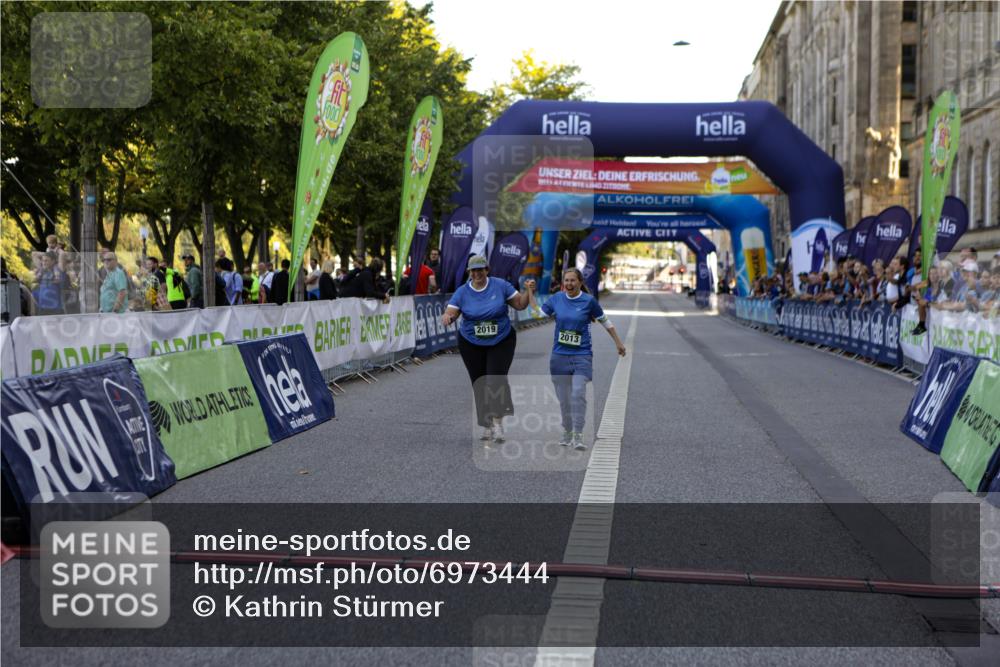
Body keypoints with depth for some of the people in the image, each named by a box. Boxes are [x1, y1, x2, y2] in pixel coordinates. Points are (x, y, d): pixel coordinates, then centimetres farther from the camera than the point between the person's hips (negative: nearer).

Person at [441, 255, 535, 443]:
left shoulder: (501, 286, -6)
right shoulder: (462, 292, -5)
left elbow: (520, 304, 1)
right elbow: (450, 313, -11)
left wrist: (529, 291, -17)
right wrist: (447, 317, -34)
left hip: (501, 341, -2)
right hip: (471, 344, 2)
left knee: (496, 380, -18)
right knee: (479, 385, 7)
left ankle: (498, 422, -8)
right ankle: (487, 426, 20)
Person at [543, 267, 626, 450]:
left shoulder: (589, 301, -3)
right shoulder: (556, 298, 3)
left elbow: (605, 321, 9)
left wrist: (618, 342, 14)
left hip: (582, 355, -3)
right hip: (559, 355, 3)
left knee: (578, 394, -18)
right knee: (563, 398, 8)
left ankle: (578, 437, -15)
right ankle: (567, 433, 26)